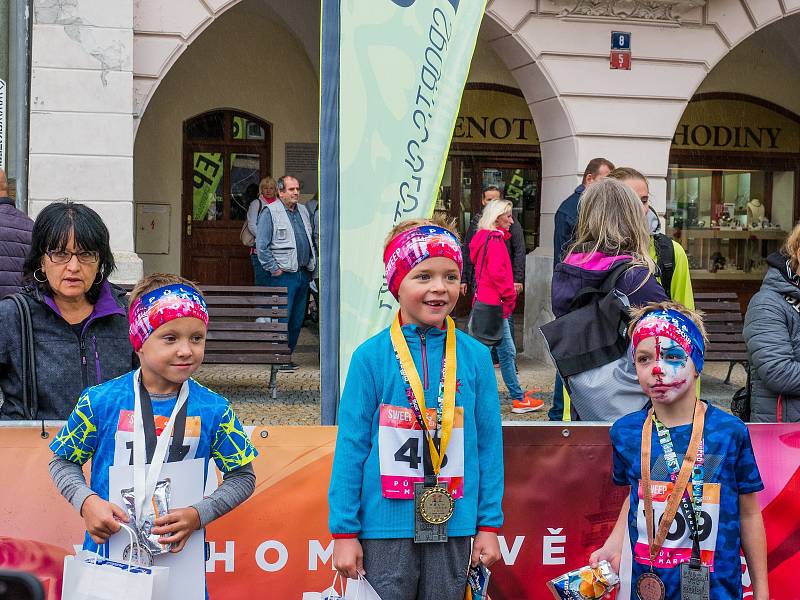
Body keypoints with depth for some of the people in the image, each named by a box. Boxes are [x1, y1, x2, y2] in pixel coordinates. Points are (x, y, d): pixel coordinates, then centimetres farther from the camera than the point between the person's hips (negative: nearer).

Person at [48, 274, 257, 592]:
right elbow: (62, 462, 3)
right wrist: (86, 501, -15)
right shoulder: (101, 401, -9)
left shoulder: (213, 410, -7)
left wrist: (198, 515, -14)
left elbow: (242, 476, 1)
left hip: (181, 556, 1)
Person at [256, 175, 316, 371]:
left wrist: (312, 264, 15)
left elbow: (311, 240, 25)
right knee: (281, 318, -7)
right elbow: (261, 245, -10)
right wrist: (273, 268, -12)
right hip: (283, 274, -7)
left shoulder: (303, 211, 17)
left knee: (297, 319, 9)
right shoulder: (270, 213, -5)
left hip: (303, 274, 7)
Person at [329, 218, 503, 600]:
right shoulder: (371, 357, -7)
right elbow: (351, 447, -4)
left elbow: (488, 445, 4)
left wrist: (489, 525, 4)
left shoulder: (476, 357, 0)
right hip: (386, 525, -2)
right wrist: (344, 531, -4)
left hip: (453, 525, 2)